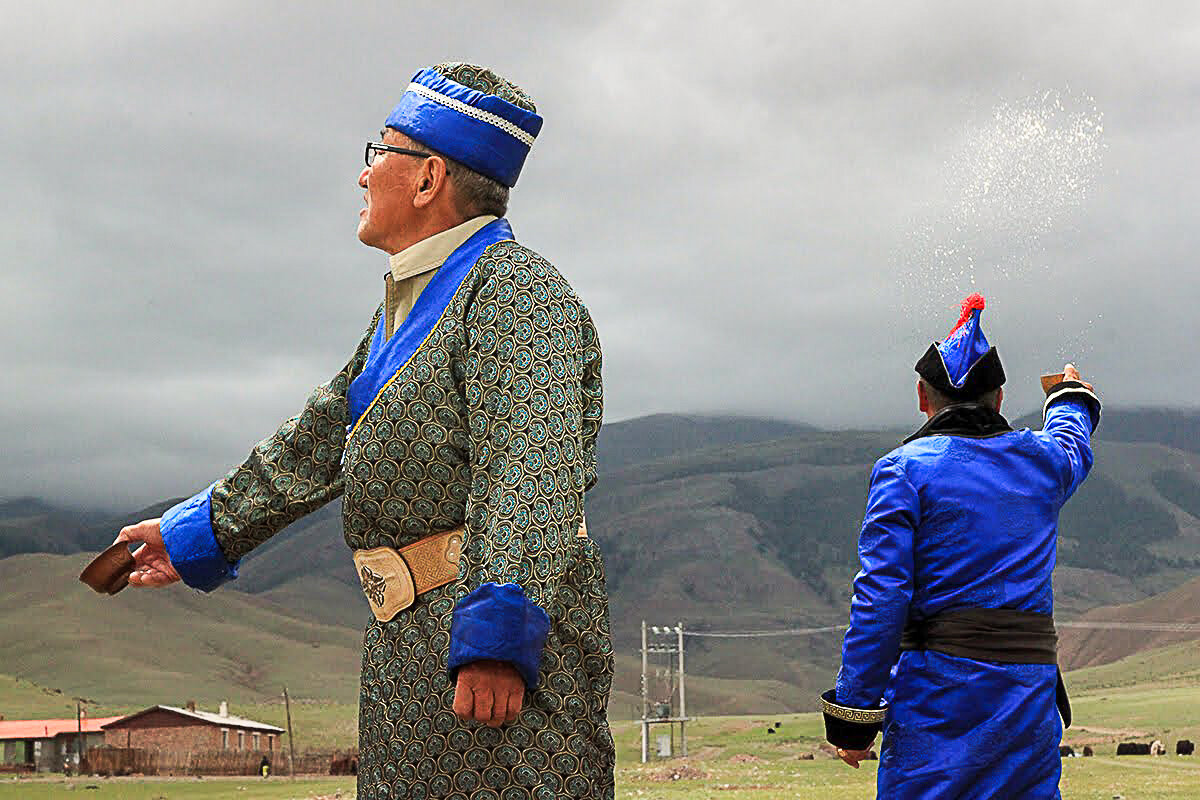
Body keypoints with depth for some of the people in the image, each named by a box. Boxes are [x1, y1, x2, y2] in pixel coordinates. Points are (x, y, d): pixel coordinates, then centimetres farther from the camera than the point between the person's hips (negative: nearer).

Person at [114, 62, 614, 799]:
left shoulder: (517, 289, -10)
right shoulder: (409, 303, 22)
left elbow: (531, 473, -23)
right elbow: (318, 442, 30)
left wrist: (496, 632, -31)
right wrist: (202, 531, 35)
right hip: (408, 653, 10)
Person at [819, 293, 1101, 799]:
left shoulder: (904, 469, -4)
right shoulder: (1043, 461, 12)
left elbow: (882, 596, -11)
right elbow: (1073, 444, 39)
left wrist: (854, 706, -8)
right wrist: (1070, 399, 62)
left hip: (940, 689, -4)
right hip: (1032, 693, 5)